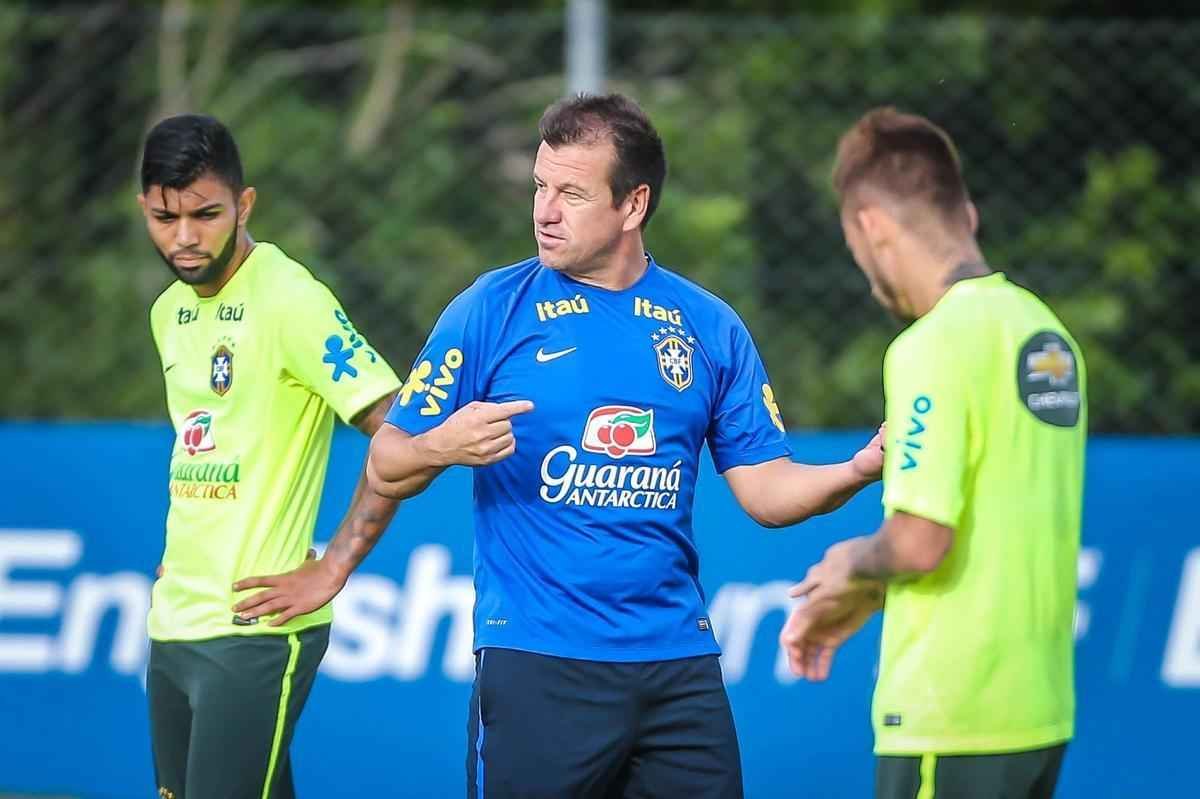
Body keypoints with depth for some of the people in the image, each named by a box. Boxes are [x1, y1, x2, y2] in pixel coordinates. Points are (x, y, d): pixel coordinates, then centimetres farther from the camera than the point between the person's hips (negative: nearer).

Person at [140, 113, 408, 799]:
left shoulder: (289, 300, -13)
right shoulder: (170, 312, 13)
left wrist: (331, 569, -17)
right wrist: (187, 549, 14)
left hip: (253, 632, -8)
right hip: (173, 624, 8)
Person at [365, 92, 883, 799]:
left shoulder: (709, 328, 8)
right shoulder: (492, 310, -1)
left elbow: (766, 490, 9)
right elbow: (385, 471, -1)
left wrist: (860, 470, -9)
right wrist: (442, 447, -23)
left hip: (678, 663, 3)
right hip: (535, 662, -3)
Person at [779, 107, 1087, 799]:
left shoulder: (934, 346, -15)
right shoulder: (1048, 333, 10)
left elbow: (920, 541, -20)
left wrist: (853, 564, 1)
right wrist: (860, 600, 19)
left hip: (950, 725, -8)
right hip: (1043, 709, 8)